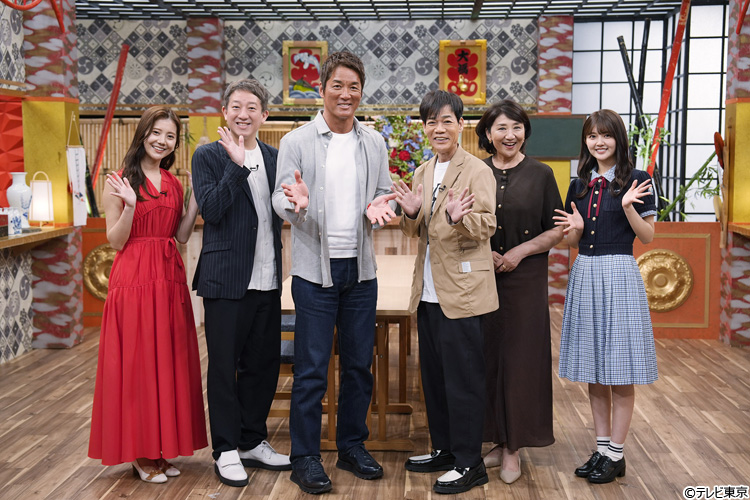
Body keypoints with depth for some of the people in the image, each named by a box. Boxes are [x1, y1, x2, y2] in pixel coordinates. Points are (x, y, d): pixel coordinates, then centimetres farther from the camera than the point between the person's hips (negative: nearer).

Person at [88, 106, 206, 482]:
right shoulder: (120, 182, -4)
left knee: (169, 361, 8)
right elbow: (116, 242, -7)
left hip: (170, 278, 6)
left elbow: (182, 235, 10)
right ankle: (139, 453, 12)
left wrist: (196, 197, 2)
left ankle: (161, 448, 20)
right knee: (136, 362, 0)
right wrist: (130, 205, -21)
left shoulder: (173, 183, 12)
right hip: (134, 278, -6)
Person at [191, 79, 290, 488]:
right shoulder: (208, 156, -3)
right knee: (224, 366, 4)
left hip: (267, 280, 5)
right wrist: (236, 164, -20)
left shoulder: (273, 157, 12)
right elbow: (211, 210, -15)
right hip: (227, 279, -5)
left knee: (263, 363, 13)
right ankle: (226, 451, 17)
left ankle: (252, 442, 29)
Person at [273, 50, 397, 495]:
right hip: (316, 269, -4)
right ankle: (305, 458, 13)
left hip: (361, 268, 4)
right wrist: (296, 203, -28)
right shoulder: (296, 142, -2)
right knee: (312, 370, 0)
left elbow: (385, 194, 12)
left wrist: (378, 207, -12)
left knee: (360, 364, 12)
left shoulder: (374, 143, 9)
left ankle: (353, 446, 27)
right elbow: (281, 200, -5)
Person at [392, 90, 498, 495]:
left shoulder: (477, 170, -7)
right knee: (433, 374, 15)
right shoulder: (423, 172, 14)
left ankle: (469, 464, 10)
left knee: (462, 378, -1)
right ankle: (443, 449, 30)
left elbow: (486, 227, -12)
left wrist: (460, 218, -31)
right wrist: (411, 213, -5)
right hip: (429, 291, 8)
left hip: (462, 291, -7)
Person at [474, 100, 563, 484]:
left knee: (520, 359, 0)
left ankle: (514, 447, 11)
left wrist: (520, 251, -11)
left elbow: (557, 230, 1)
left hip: (525, 279, -2)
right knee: (488, 357, 5)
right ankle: (498, 440, 19)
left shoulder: (540, 175, 0)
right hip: (482, 278, 2)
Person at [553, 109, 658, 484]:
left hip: (618, 274, -5)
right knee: (593, 371, 10)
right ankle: (602, 448, 21)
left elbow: (648, 237, -3)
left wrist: (628, 208, -19)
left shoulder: (636, 181, -3)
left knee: (619, 370, 0)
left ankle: (616, 454, 11)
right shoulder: (579, 186, 11)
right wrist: (575, 228, -7)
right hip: (584, 274, 5)